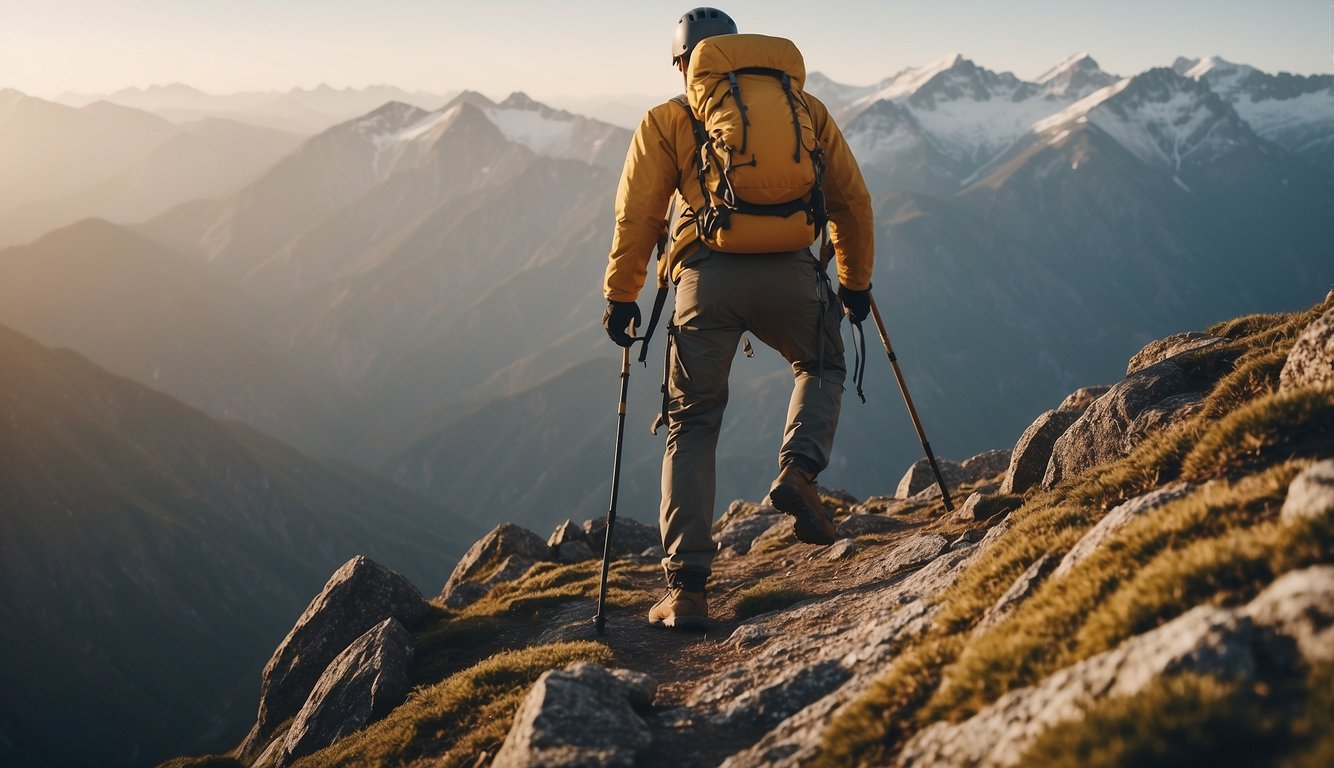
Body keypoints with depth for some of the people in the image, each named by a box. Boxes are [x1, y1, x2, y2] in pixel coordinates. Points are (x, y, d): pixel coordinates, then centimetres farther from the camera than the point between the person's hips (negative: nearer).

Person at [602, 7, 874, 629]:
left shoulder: (666, 121, 14)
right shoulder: (804, 107, 20)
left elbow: (636, 215, 6)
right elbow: (850, 199, 19)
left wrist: (620, 296, 14)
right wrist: (856, 280, 29)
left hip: (706, 277, -1)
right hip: (791, 274, 1)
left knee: (692, 425, 11)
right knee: (822, 367, 31)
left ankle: (686, 589, 5)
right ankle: (798, 468, 2)